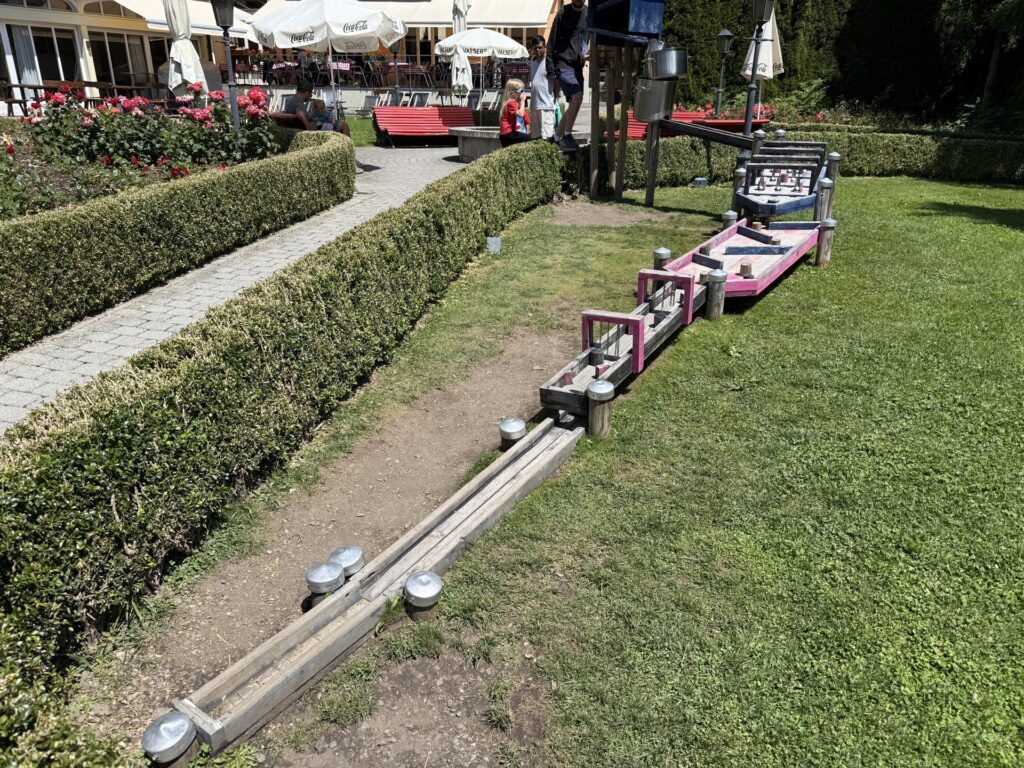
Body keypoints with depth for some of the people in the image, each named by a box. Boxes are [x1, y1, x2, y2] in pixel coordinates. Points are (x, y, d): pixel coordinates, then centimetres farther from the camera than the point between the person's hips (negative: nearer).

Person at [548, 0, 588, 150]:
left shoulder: (589, 13, 7)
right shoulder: (563, 14, -4)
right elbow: (552, 41, -3)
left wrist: (589, 52, -7)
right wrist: (550, 69, -8)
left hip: (578, 66, 6)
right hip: (563, 64, -6)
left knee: (574, 103, 7)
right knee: (577, 97, -22)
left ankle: (557, 135, 20)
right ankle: (567, 135, -12)